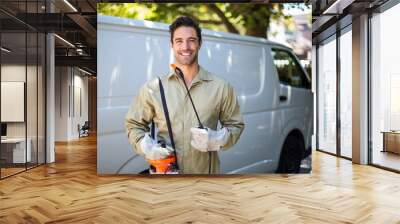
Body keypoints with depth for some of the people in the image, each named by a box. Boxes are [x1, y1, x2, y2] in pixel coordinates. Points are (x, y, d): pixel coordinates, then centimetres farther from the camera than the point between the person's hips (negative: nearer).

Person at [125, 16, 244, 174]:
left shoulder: (221, 88, -3)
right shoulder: (153, 88, -3)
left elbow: (236, 125, 5)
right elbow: (134, 124, 6)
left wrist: (216, 139, -14)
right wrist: (146, 146, -12)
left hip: (206, 170, 0)